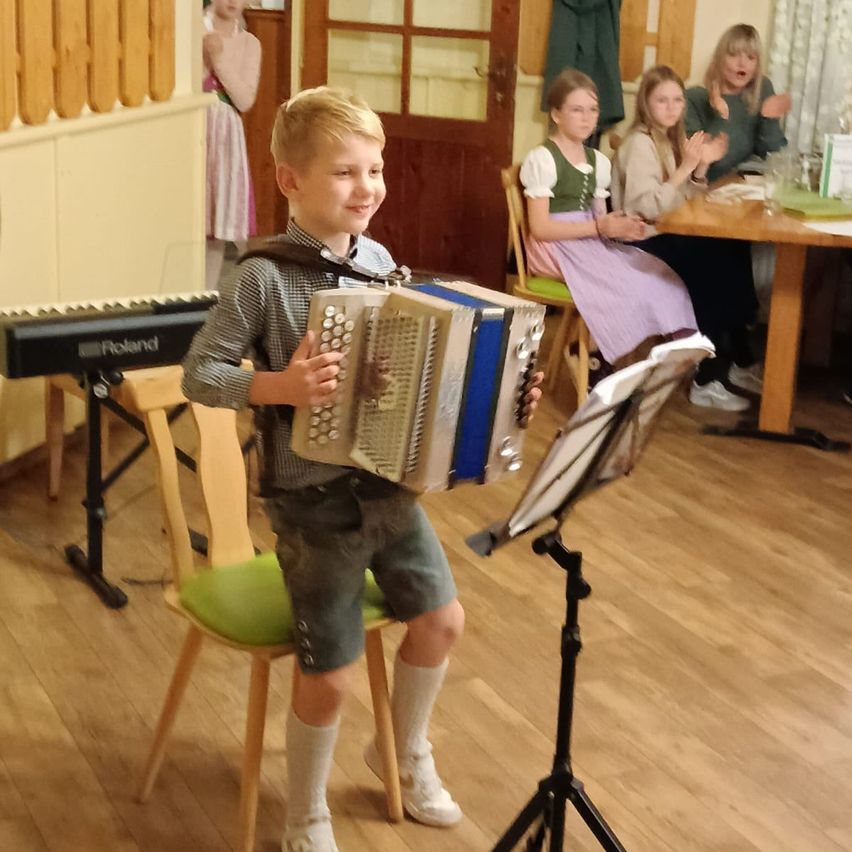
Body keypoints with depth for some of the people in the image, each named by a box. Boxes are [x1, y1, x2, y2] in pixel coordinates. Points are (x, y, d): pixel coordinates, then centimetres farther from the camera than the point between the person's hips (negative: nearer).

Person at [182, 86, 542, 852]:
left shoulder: (379, 259, 1)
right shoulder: (264, 277, -17)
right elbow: (199, 373, -15)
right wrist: (282, 387, -30)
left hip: (390, 486, 6)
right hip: (314, 502, -6)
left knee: (442, 620, 15)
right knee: (330, 675, 0)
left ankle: (407, 753, 43)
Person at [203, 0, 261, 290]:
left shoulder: (249, 43, 8)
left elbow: (245, 101, -3)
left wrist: (220, 60, -12)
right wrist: (205, 57, -15)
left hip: (224, 136, 3)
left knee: (218, 222, 4)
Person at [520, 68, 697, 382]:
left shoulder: (598, 161, 14)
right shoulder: (541, 159, -9)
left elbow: (599, 219, 15)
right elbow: (540, 227, -15)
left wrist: (621, 227, -10)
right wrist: (599, 228, -18)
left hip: (591, 244, 7)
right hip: (555, 247, -7)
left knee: (661, 278, -15)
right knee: (627, 284, -26)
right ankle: (600, 367, -12)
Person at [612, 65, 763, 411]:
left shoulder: (671, 138, 13)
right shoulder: (640, 143, -13)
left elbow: (686, 197, 15)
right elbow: (647, 208, -23)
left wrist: (702, 166, -1)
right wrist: (686, 167, -24)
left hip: (670, 236, 8)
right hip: (645, 244, -8)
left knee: (733, 253, -10)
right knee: (718, 270, -21)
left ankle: (737, 362, -2)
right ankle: (708, 379, -12)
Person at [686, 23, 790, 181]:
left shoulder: (762, 89, 4)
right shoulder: (694, 98, -8)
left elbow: (774, 156, 3)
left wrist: (770, 119, -12)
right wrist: (720, 119, -25)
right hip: (708, 187, -3)